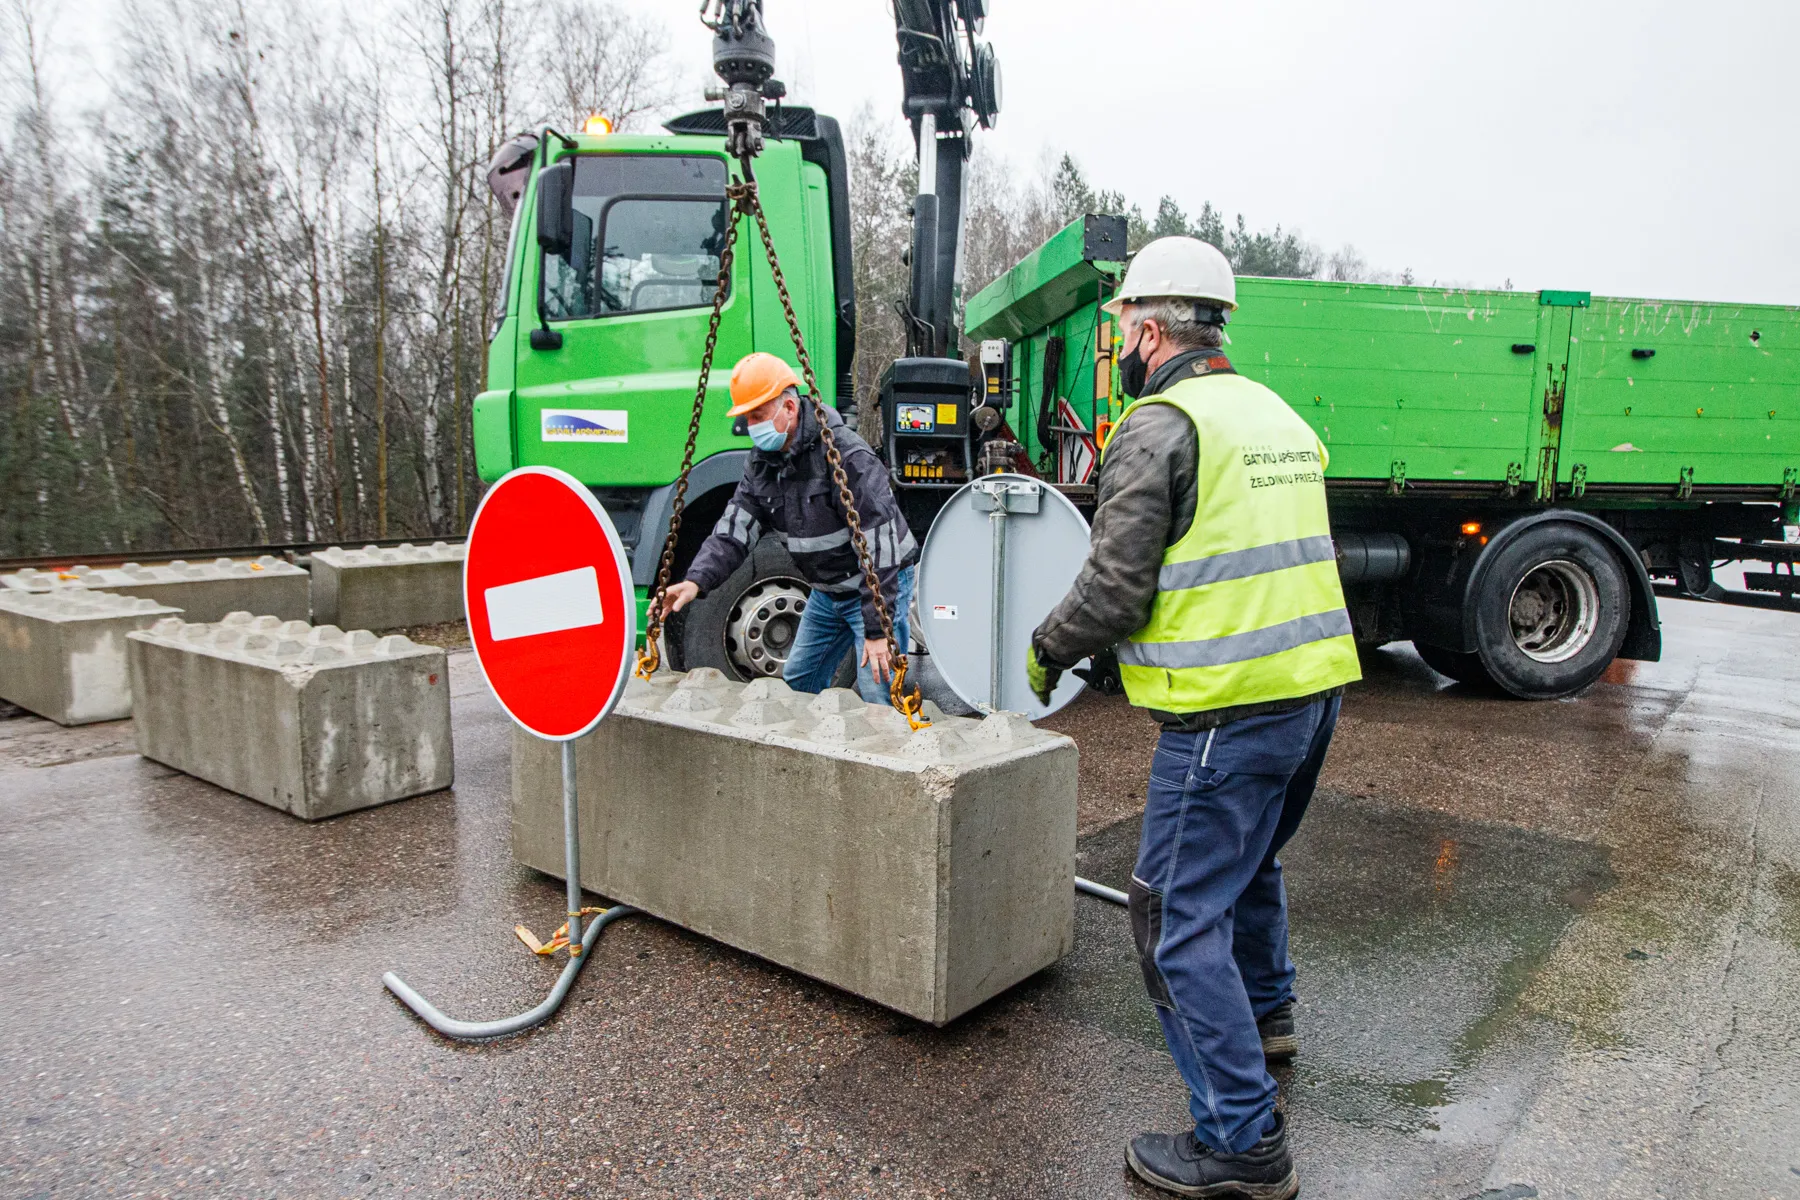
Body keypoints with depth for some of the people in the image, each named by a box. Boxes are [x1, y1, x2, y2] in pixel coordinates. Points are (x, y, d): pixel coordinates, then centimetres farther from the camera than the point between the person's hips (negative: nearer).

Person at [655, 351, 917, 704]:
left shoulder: (846, 454, -27)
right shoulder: (762, 462, -1)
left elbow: (879, 545, -29)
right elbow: (734, 529, -4)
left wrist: (877, 629, -29)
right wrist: (697, 580, -23)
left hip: (877, 587, -8)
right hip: (826, 592, 8)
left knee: (878, 695, -14)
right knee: (797, 682, 16)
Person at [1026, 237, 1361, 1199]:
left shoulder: (1159, 427, -12)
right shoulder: (1277, 415, 15)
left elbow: (1115, 587, -16)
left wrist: (1046, 651, 2)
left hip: (1226, 706, -10)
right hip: (1316, 684, 10)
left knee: (1182, 916, 0)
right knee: (1251, 858, 29)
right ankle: (1265, 1014, 51)